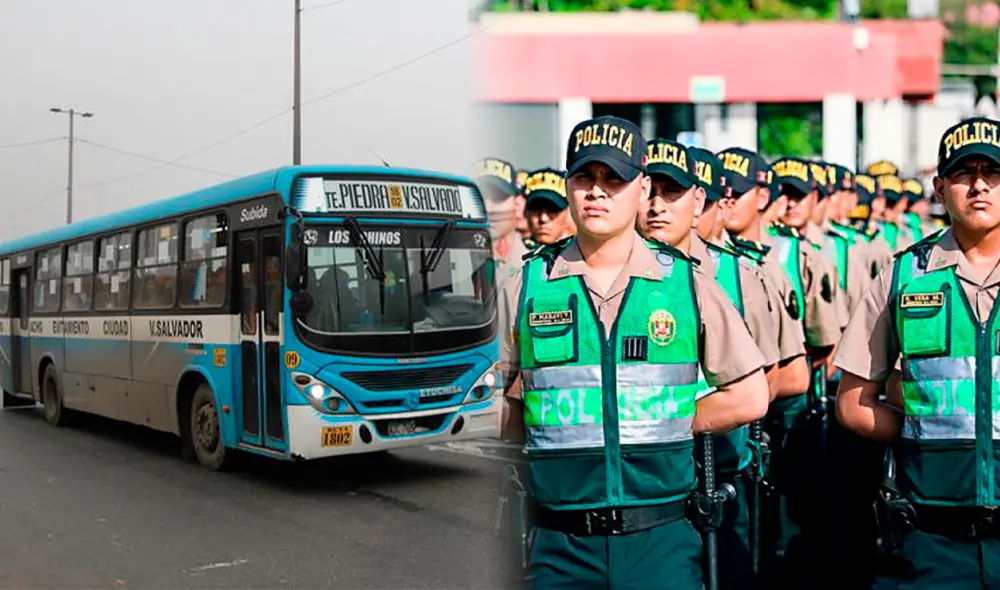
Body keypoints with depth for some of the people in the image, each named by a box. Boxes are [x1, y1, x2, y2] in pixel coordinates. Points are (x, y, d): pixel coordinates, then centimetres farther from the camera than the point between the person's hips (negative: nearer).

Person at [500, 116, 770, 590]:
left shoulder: (686, 284, 1)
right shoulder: (526, 286, 1)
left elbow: (749, 397, 4)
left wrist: (663, 424, -2)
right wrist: (559, 429, -4)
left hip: (663, 538, 0)